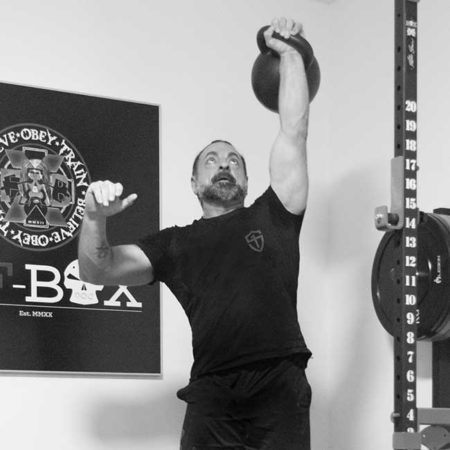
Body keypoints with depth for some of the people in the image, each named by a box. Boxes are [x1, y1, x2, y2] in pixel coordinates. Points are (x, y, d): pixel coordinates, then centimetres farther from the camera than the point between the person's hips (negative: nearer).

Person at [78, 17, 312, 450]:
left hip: (281, 388, 0)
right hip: (213, 394, 0)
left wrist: (289, 53, 21)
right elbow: (96, 270, 12)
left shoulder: (272, 217, 19)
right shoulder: (176, 243, 19)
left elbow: (293, 131, 18)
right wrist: (96, 218, -7)